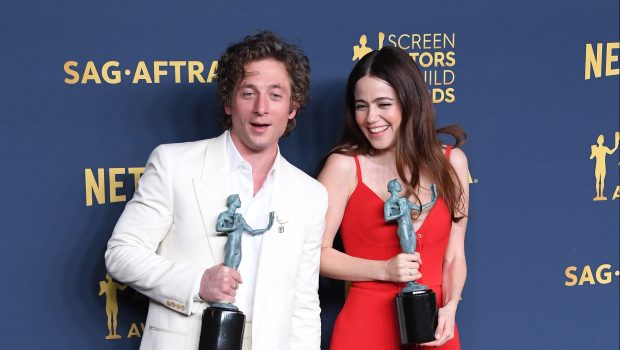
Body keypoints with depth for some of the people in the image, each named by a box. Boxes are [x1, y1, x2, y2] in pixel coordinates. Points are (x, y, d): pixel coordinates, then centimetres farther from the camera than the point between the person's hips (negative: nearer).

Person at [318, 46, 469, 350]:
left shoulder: (451, 162, 3)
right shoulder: (345, 165, -7)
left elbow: (454, 255, 6)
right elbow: (316, 253, -8)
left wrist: (450, 307, -8)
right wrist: (384, 270, -15)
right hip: (366, 324, -3)